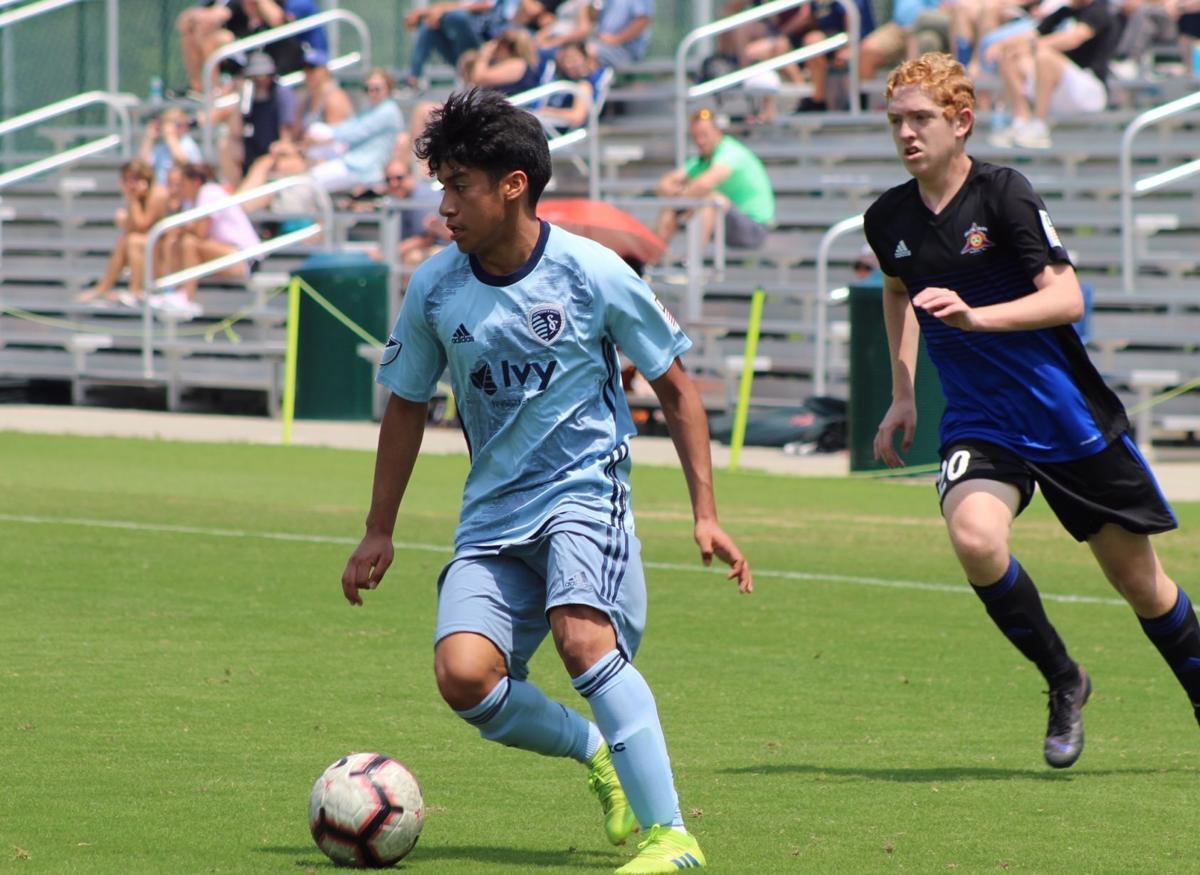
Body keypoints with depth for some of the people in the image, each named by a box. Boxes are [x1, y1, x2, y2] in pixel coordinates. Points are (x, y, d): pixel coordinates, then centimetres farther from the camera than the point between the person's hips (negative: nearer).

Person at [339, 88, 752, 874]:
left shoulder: (593, 274, -9)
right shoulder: (434, 289, 0)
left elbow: (676, 389, 2)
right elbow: (407, 405, 16)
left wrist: (706, 513, -2)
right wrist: (379, 533, 18)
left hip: (585, 488, -4)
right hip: (495, 511, 4)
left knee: (583, 635, -30)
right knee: (463, 675, -18)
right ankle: (598, 754, 11)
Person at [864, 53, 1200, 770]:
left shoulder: (1003, 193, -14)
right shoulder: (888, 219, 2)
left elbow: (1067, 299, -21)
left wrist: (977, 316, -34)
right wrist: (903, 395, 21)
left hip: (1070, 415, -3)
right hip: (978, 424, 3)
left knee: (1136, 578, 7)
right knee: (975, 537, -27)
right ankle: (1063, 683, -4)